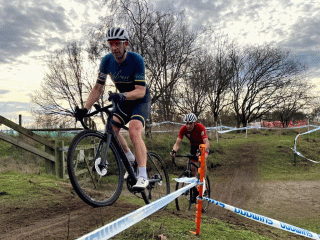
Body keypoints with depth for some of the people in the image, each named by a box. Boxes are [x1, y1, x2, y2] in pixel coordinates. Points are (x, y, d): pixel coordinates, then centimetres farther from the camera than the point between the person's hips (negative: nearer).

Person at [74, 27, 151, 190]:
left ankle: (143, 176, -20)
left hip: (140, 101, -5)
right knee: (111, 128, -11)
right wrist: (85, 109, -15)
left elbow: (140, 91, -30)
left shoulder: (136, 60, -25)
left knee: (134, 132, -25)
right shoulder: (107, 61, -10)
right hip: (123, 102, 6)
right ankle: (130, 158, 13)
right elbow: (98, 87, -6)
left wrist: (122, 95, -48)